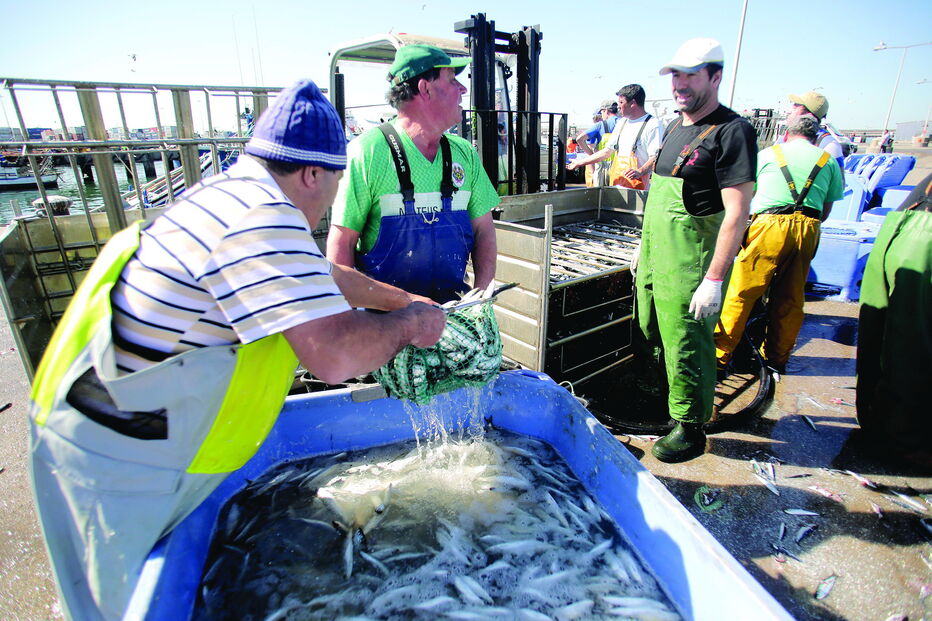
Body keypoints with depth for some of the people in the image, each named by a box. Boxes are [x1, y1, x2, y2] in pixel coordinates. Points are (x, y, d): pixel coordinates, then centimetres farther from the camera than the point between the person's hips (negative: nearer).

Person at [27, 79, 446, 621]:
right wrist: (408, 324, -15)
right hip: (121, 459, -9)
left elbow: (319, 277, 16)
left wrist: (406, 299, 20)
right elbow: (336, 353, -35)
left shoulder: (233, 192, 5)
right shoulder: (263, 219, -27)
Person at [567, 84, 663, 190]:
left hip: (636, 185, -6)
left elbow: (655, 157, -15)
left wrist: (640, 171, -34)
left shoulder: (653, 125, -6)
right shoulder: (621, 123, 19)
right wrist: (580, 162, 21)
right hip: (616, 183, 6)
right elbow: (607, 151, 23)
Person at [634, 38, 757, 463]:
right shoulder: (675, 127, 14)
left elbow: (737, 214, -18)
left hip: (691, 266, -8)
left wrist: (714, 279, -22)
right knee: (648, 334, 17)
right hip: (655, 256, 8)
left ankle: (689, 429, 19)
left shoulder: (732, 132, -12)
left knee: (686, 345, 1)